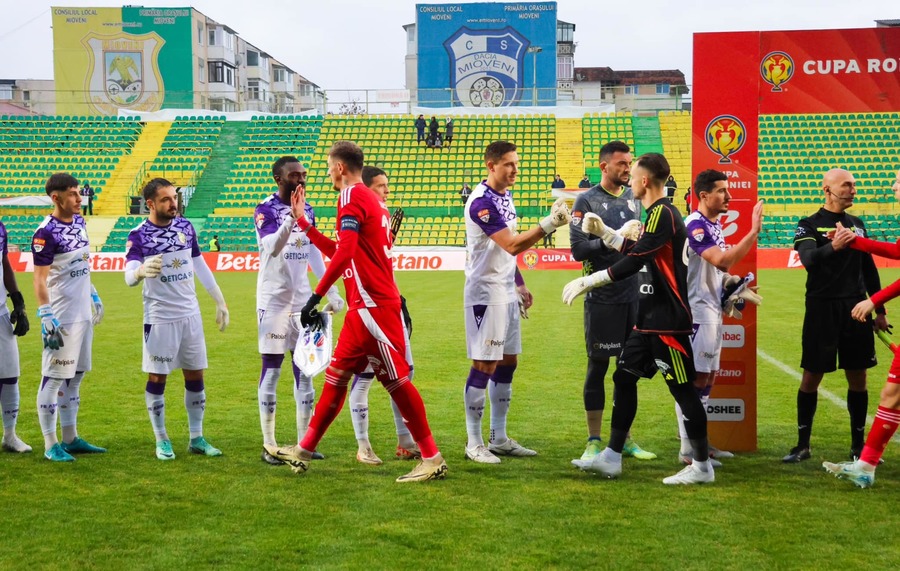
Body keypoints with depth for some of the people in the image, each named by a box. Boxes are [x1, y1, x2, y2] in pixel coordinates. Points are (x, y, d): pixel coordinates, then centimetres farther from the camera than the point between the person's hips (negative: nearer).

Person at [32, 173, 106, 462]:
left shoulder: (78, 222, 8)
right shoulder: (46, 232, -17)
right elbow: (40, 279, -18)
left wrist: (93, 295, 24)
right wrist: (46, 318, -22)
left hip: (83, 313, 8)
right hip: (62, 317, -8)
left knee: (75, 376, 14)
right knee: (54, 378, -1)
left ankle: (70, 438, 23)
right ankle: (51, 445, 6)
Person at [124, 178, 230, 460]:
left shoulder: (186, 226, 5)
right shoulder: (139, 235, -10)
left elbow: (200, 265, 15)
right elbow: (129, 277, -22)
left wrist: (220, 301, 15)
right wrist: (140, 271, -46)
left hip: (191, 314, 5)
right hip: (159, 318, -5)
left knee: (195, 376, 8)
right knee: (157, 378, 2)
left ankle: (196, 438, 18)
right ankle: (162, 441, 15)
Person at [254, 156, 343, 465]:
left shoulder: (307, 210, 11)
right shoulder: (266, 210, -10)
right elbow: (272, 248, -27)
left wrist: (331, 291, 16)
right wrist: (292, 218, -42)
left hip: (302, 298, 6)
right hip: (274, 300, -6)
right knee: (272, 368, -1)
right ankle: (269, 445, 5)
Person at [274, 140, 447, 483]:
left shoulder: (352, 196, -10)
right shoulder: (371, 200, 18)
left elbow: (344, 252, -23)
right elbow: (339, 252, 26)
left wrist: (315, 297, -23)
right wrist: (303, 223, 31)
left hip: (372, 306, -10)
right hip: (364, 307, 10)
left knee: (396, 379, -6)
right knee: (336, 374, 14)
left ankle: (432, 459, 0)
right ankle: (303, 451, 23)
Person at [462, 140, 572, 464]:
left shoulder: (506, 197, 12)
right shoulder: (481, 202, -18)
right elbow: (511, 245, -25)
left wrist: (520, 285, 18)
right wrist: (549, 224, -31)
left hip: (507, 292, 9)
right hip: (485, 293, -9)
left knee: (507, 363, 11)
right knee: (484, 365, -5)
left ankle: (499, 439, 19)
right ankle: (474, 443, 4)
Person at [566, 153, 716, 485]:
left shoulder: (663, 214, -17)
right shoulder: (657, 214, 14)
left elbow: (633, 262, -22)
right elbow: (638, 253, 28)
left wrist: (587, 282, -17)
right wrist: (604, 232, 22)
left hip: (668, 320, -10)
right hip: (652, 317, 10)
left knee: (683, 389, -2)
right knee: (624, 377, 10)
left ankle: (702, 466, 8)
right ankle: (611, 458, 16)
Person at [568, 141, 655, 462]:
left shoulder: (634, 198, 12)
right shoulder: (587, 201, -6)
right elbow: (578, 249, -14)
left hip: (633, 295, 6)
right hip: (602, 299, -6)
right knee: (598, 366, 2)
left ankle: (625, 439, 21)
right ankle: (594, 442, 12)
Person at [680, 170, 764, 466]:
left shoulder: (715, 225, 14)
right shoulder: (695, 225, -17)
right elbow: (723, 261, -29)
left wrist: (732, 282, 9)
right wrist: (754, 231, -28)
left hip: (713, 310, 10)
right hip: (696, 311, -10)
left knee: (708, 377, 13)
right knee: (695, 379, -6)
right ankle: (688, 449, -1)